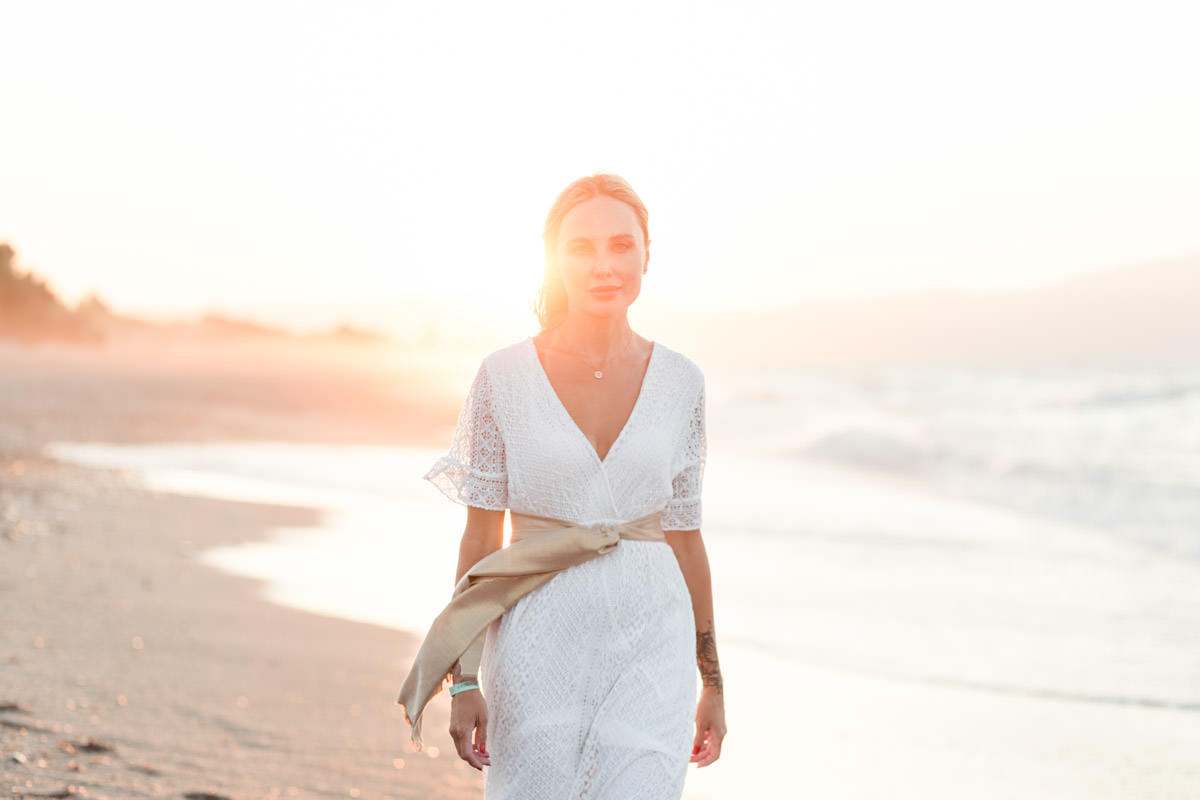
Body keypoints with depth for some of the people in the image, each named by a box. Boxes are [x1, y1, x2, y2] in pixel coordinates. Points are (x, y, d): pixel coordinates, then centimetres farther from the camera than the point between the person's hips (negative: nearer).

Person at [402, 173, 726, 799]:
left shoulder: (679, 383, 3)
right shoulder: (504, 378, -3)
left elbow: (684, 535, 10)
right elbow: (480, 535, 1)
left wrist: (713, 682, 13)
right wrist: (463, 681, -4)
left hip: (648, 652, 1)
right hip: (537, 648, -1)